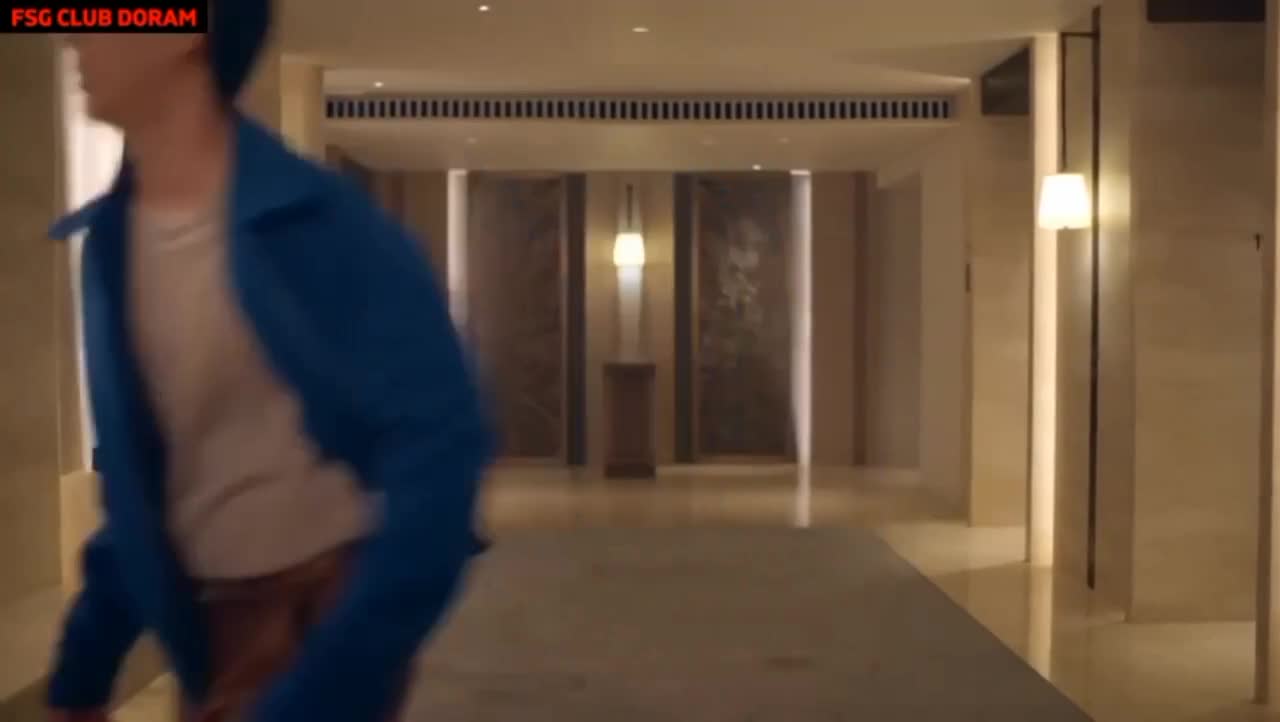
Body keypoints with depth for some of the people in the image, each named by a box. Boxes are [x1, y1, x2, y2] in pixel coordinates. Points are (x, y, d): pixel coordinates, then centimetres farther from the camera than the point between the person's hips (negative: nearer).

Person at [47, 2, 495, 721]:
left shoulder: (324, 226, -17)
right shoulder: (108, 242, 3)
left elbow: (439, 448, -23)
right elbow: (134, 479, 11)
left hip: (330, 606, -6)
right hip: (206, 619, 6)